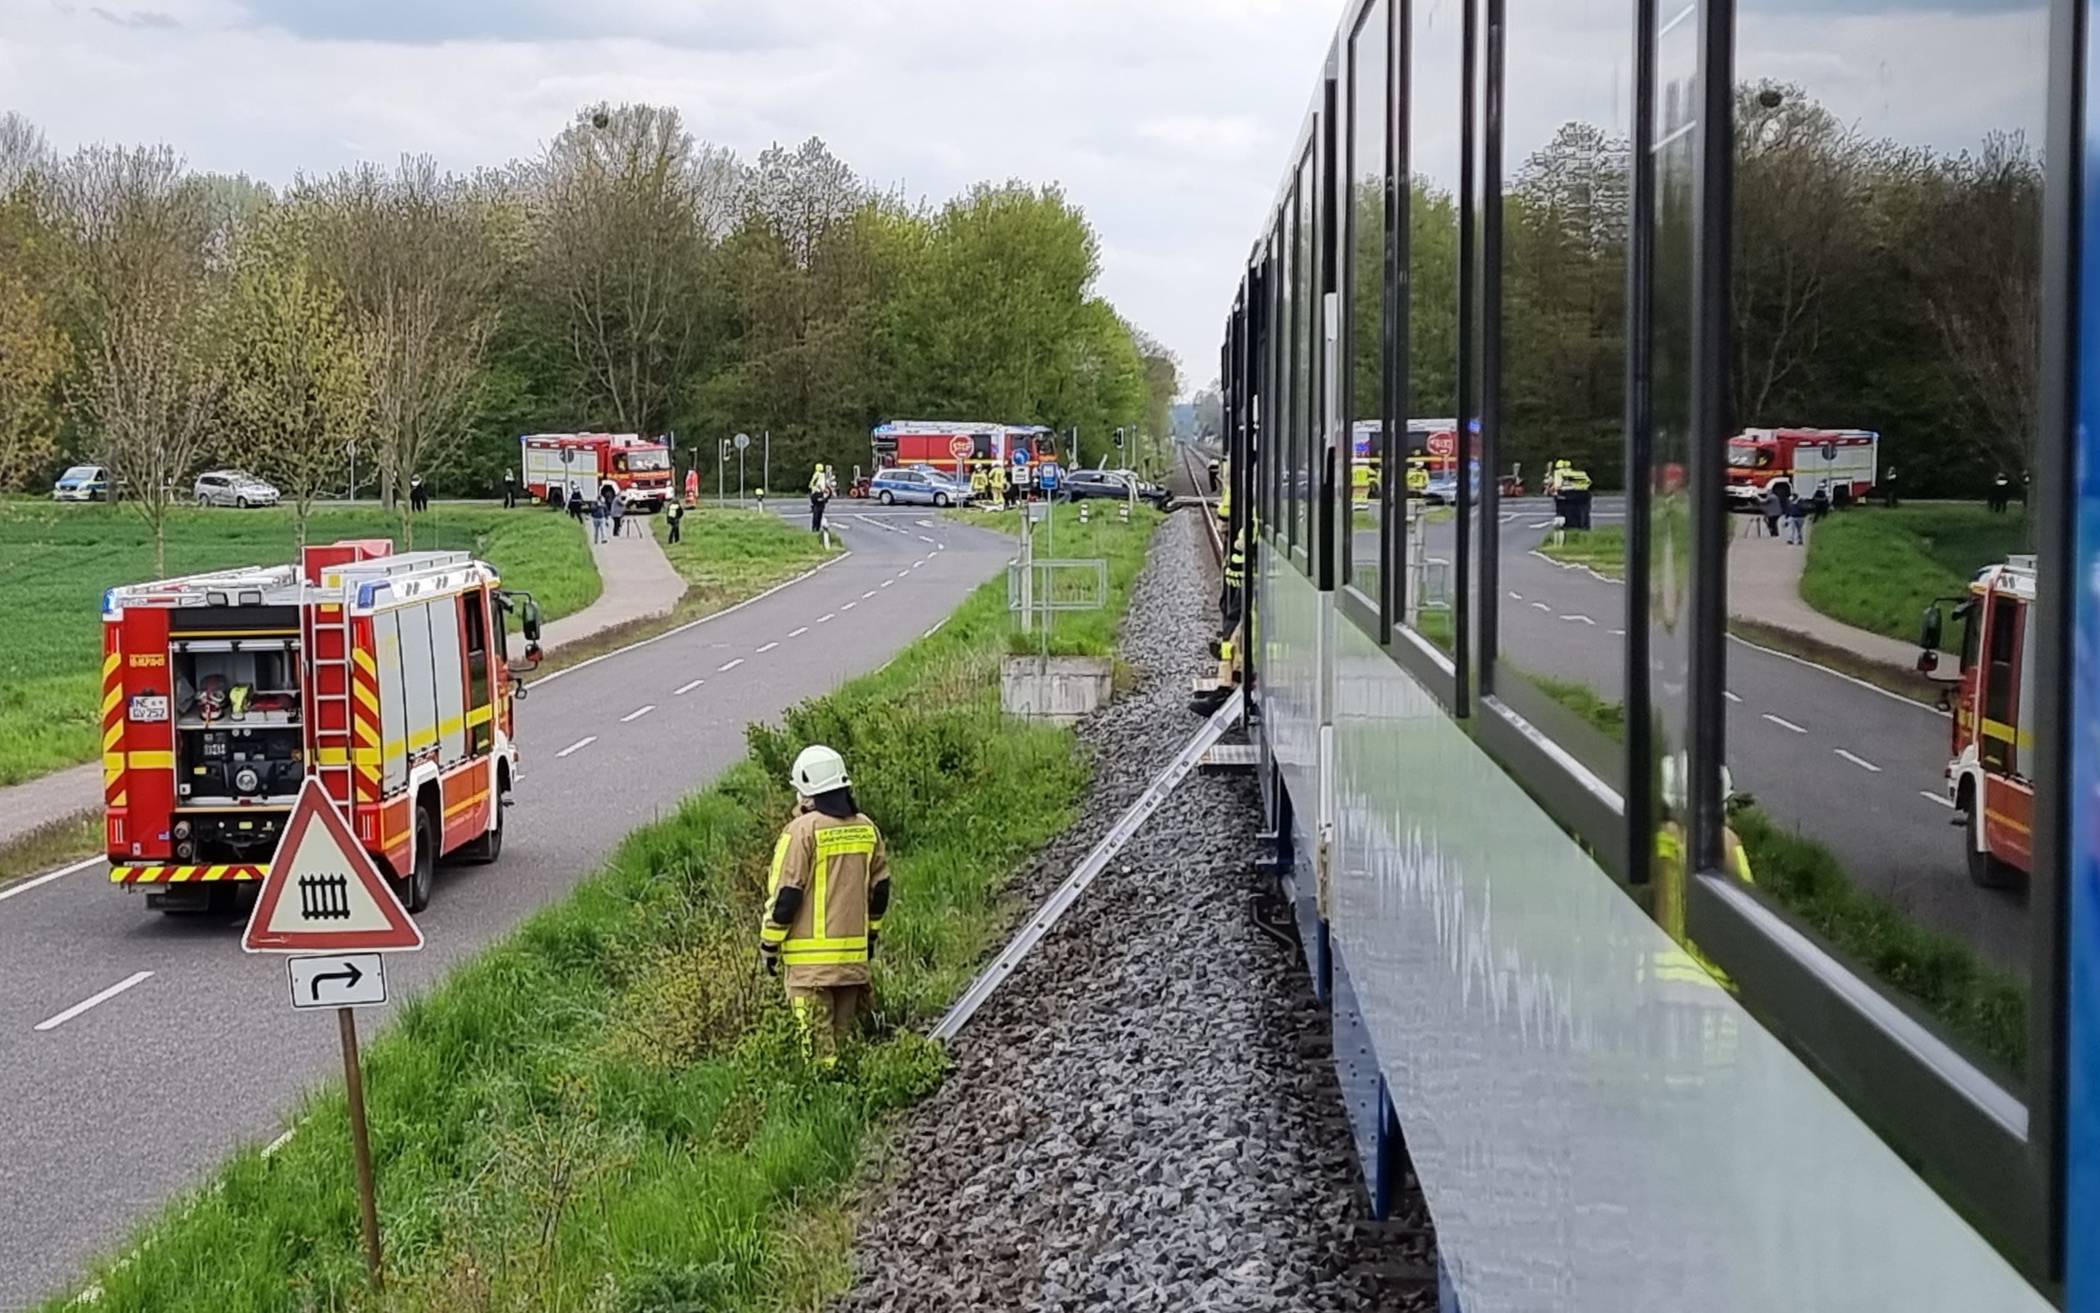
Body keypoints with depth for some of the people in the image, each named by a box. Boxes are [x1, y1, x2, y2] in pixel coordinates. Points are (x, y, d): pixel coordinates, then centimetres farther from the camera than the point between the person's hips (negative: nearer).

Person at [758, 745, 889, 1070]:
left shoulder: (803, 830, -12)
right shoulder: (866, 829, 8)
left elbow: (785, 894, -11)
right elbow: (880, 887, 16)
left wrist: (769, 944, -2)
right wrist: (871, 933, 28)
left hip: (811, 955, -6)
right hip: (854, 954, 6)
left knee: (818, 1042, -3)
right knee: (844, 1035, 15)